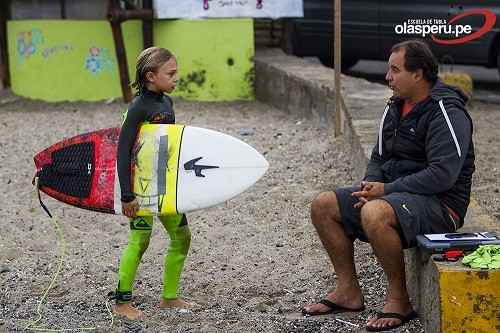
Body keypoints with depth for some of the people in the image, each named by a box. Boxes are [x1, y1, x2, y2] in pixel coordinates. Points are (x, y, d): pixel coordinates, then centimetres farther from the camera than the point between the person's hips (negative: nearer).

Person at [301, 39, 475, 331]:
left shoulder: (447, 113, -16)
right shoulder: (395, 107, 12)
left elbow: (442, 176, -24)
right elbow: (379, 158, 19)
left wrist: (387, 189, -21)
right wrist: (370, 187, -4)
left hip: (440, 204, -9)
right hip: (395, 194, 10)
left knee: (375, 214, -37)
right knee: (324, 206, 1)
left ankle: (400, 302, -20)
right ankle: (349, 292, 7)